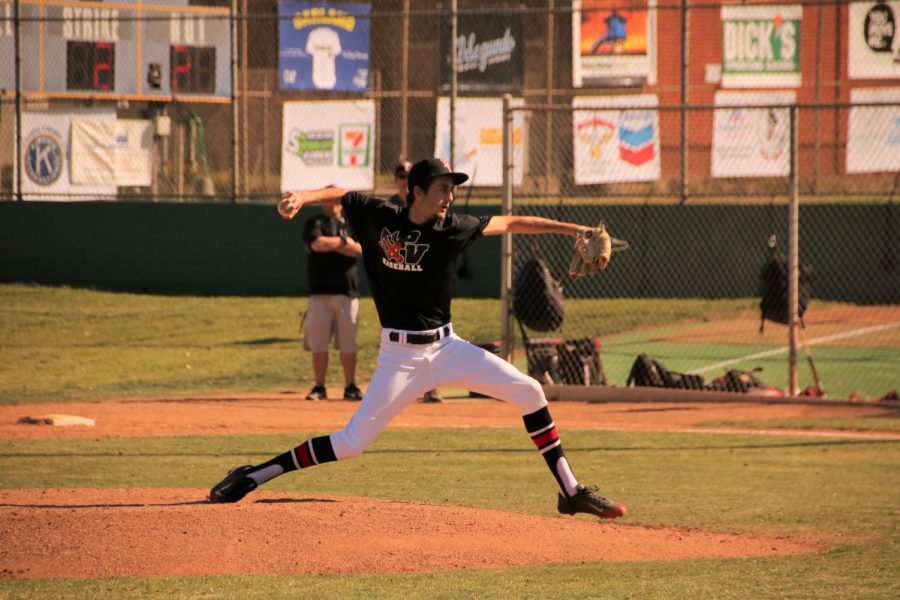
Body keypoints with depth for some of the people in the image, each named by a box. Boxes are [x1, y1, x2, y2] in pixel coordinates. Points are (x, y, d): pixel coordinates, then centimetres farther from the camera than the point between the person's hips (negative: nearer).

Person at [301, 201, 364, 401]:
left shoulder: (351, 225, 14)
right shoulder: (315, 224, 8)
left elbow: (358, 249, -4)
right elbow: (317, 244, -13)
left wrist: (329, 243, -8)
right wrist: (343, 241, -2)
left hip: (347, 290, 1)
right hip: (320, 292, -1)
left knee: (348, 343, 0)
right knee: (318, 343, -2)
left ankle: (350, 387, 6)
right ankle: (319, 387, 5)